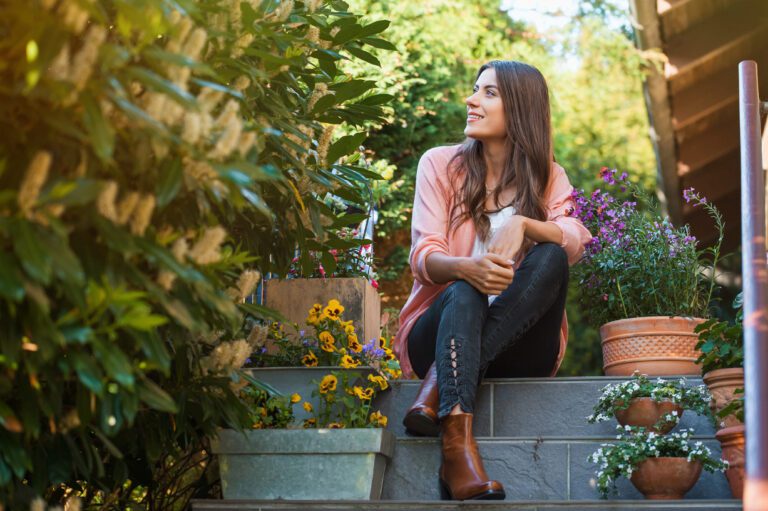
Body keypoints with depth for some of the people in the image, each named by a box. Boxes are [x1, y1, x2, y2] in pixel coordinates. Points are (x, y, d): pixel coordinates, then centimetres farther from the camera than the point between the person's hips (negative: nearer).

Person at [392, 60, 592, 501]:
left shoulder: (547, 176, 9)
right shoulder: (441, 164, 5)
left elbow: (575, 242, -11)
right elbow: (423, 256, -9)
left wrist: (522, 225, -32)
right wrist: (466, 268, -32)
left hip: (519, 348, 2)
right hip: (442, 326, -1)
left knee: (551, 257, -26)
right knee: (465, 293, -35)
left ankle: (441, 385, -35)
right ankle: (457, 446, -54)